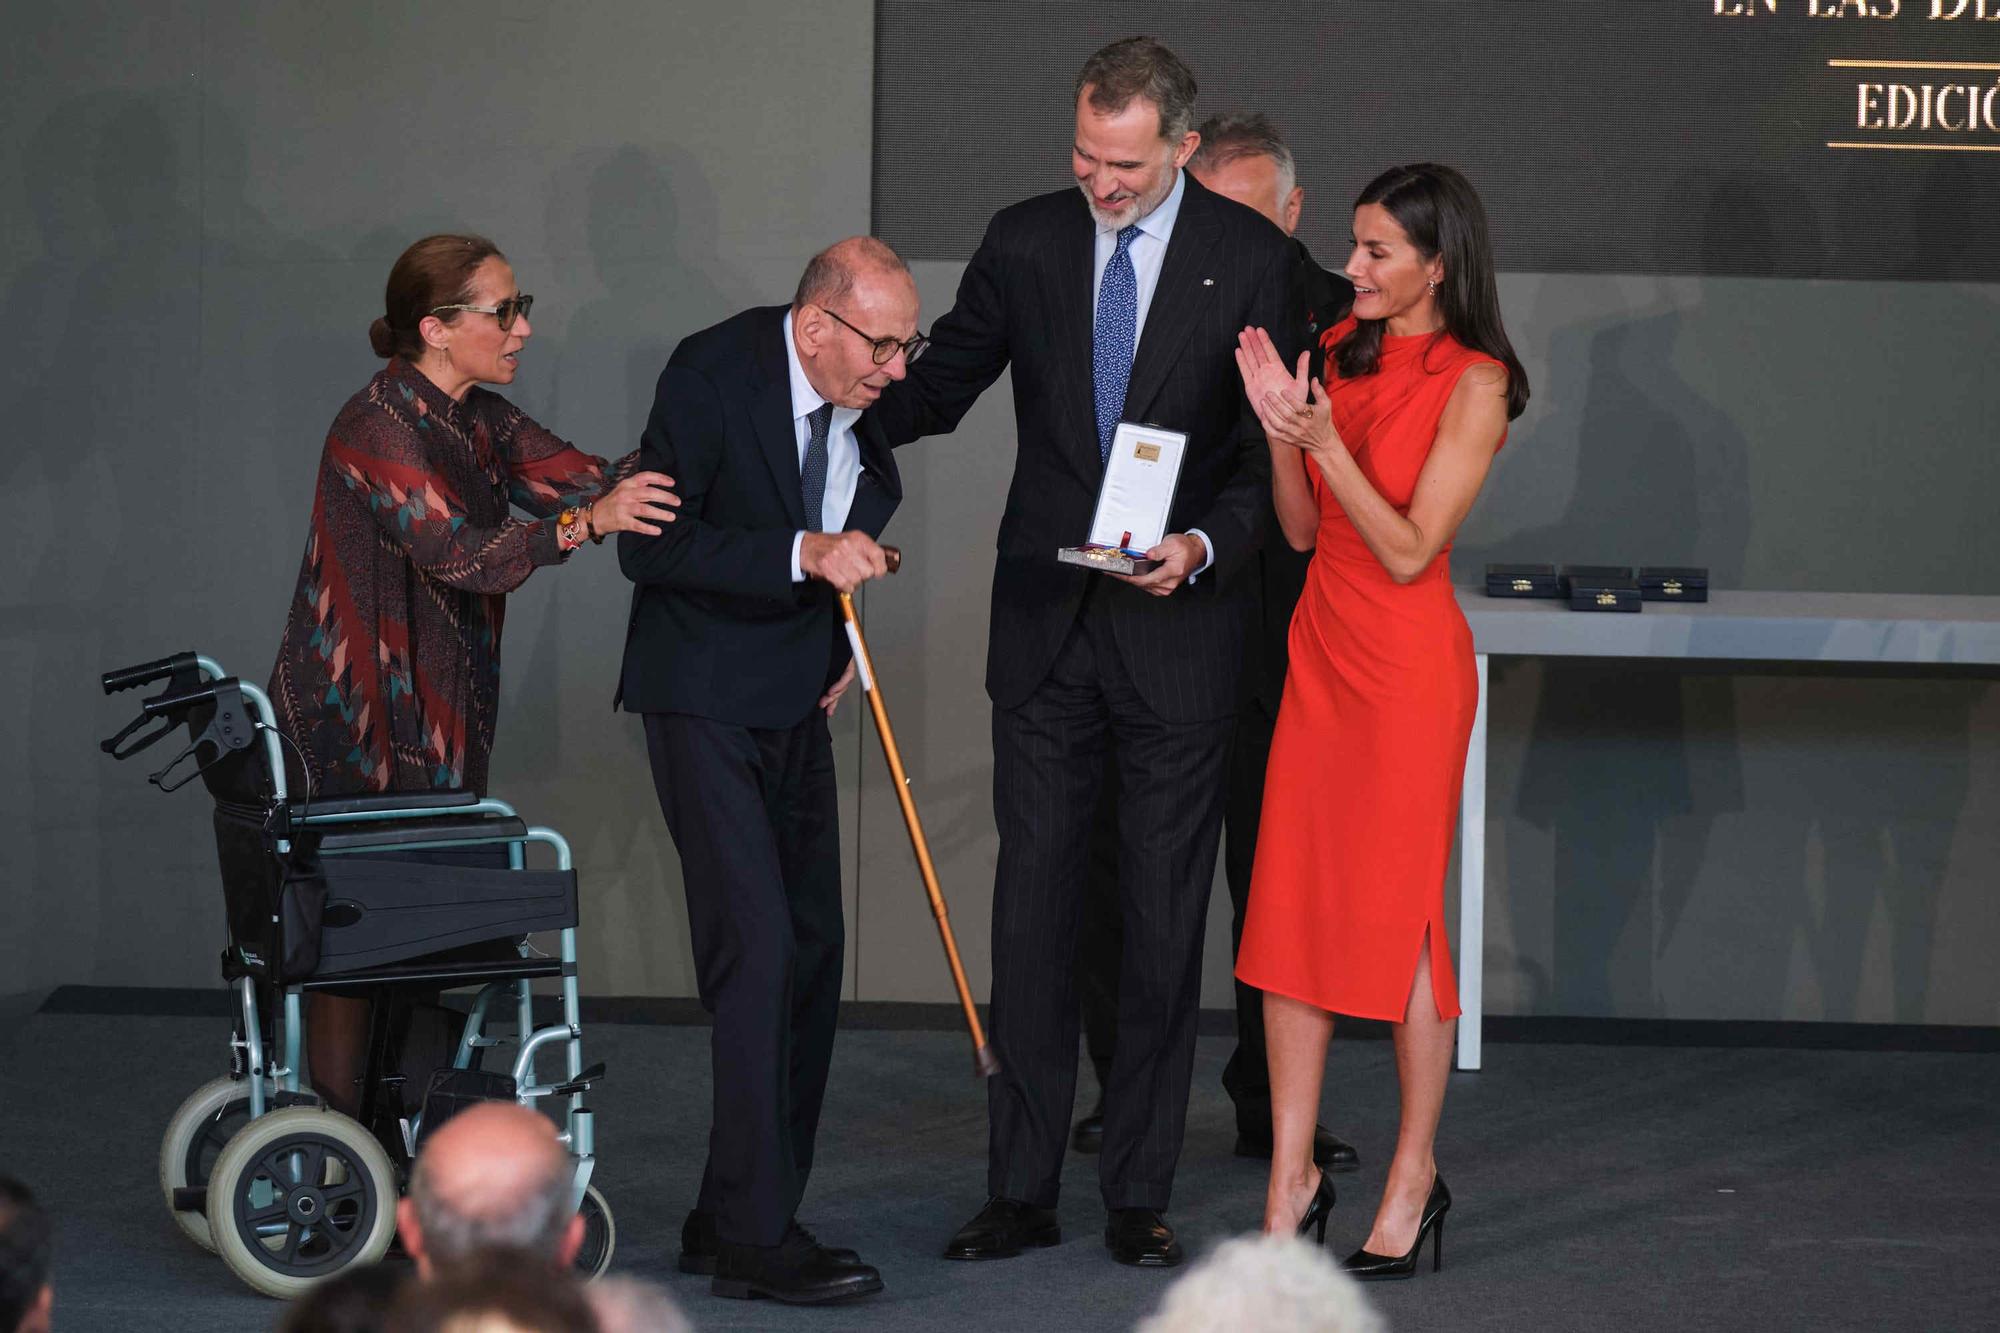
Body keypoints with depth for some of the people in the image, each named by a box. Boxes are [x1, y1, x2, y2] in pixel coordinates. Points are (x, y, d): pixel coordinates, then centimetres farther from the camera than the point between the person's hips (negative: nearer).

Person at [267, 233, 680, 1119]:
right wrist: (585, 522, -41)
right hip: (350, 715, -8)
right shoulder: (375, 429, -17)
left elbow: (591, 479, -1)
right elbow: (459, 551, -29)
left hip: (437, 718, 8)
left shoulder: (481, 422, 9)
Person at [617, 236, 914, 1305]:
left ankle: (731, 1217, 16)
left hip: (796, 695, 8)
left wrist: (846, 633, 12)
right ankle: (755, 1235, -12)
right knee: (757, 946, -15)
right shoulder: (713, 373, -18)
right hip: (704, 694, -8)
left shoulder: (871, 394, 1)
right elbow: (648, 545, -21)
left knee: (812, 950, 7)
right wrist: (802, 557, -30)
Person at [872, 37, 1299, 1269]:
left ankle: (1140, 1196, 11)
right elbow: (942, 384, 11)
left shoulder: (1251, 258, -4)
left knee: (1164, 922, 4)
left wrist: (1203, 547, -19)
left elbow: (1271, 451, -3)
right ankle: (1021, 1190, 11)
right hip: (1046, 624, 2)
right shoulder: (1025, 242, 3)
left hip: (1180, 626, -2)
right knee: (1032, 910, 4)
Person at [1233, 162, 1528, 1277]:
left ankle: (1416, 1174, 14)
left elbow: (1410, 549, -14)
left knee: (1398, 911, -1)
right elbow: (1303, 529, 9)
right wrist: (1281, 427, -6)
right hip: (1323, 644, 6)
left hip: (1409, 662, -6)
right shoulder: (1343, 349, 9)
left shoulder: (1474, 384, -10)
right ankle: (1292, 1178, 7)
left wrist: (1326, 439, -21)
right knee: (1291, 904, 2)